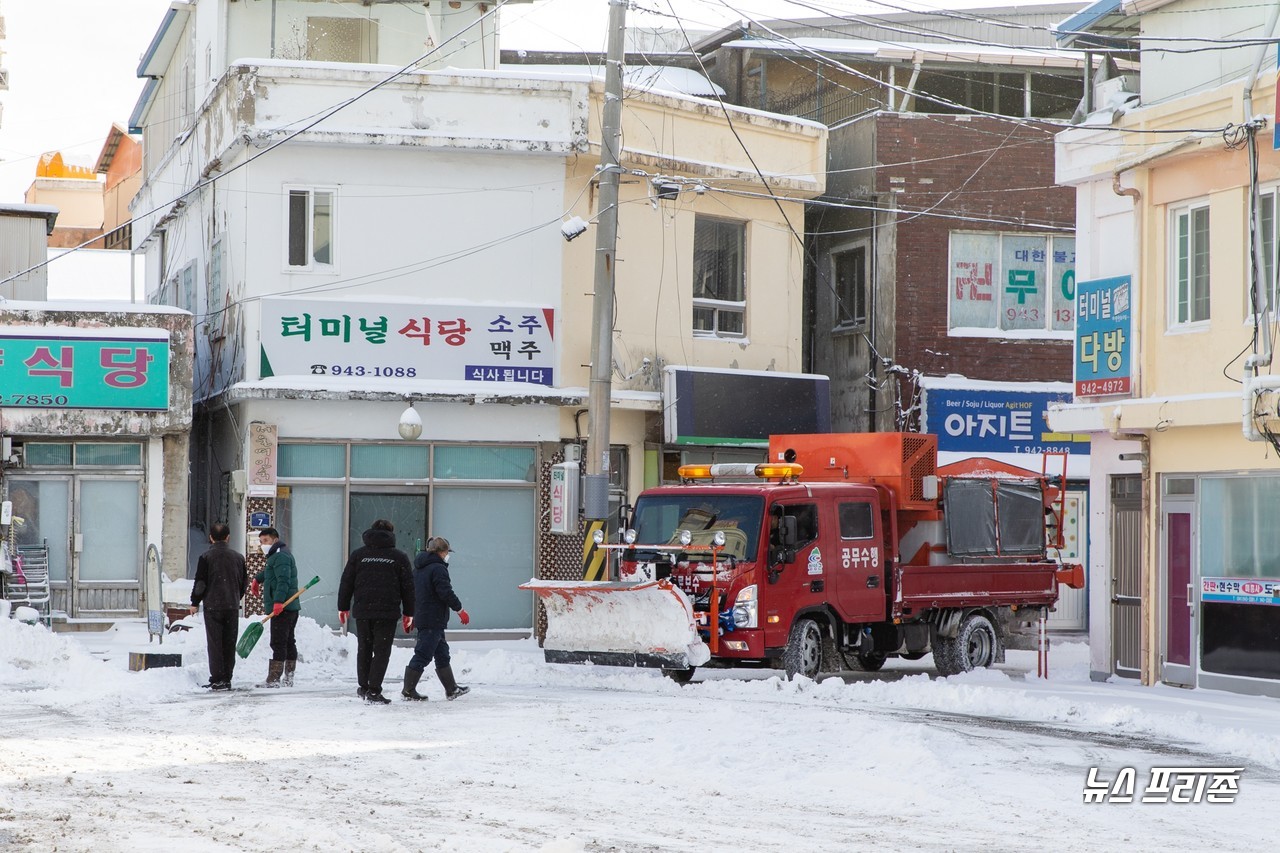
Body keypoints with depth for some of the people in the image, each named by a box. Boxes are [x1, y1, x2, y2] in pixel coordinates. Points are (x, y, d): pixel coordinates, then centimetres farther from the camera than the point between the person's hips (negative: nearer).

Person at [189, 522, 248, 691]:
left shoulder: (206, 557, -6)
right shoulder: (238, 557, 5)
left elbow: (200, 582, -7)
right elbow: (244, 582, 12)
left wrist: (195, 603, 4)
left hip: (212, 606, -3)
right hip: (233, 607, 3)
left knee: (215, 643, -1)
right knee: (229, 644, 8)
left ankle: (217, 679, -5)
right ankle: (227, 679, 9)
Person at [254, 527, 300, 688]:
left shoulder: (280, 556, -13)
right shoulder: (276, 556, 22)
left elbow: (283, 581, -26)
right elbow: (269, 571, 46)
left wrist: (278, 601, -34)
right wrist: (258, 578, 60)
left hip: (281, 608, -11)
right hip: (291, 608, 11)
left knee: (278, 643, -11)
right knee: (288, 642, 13)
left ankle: (273, 679, -14)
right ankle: (288, 678, 18)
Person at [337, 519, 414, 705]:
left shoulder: (358, 555, 7)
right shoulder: (399, 557, 4)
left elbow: (346, 583, 8)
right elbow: (408, 587, 5)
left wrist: (343, 607, 16)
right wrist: (408, 613, 11)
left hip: (362, 611, 2)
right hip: (388, 612, -2)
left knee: (364, 649, 15)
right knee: (382, 651, 0)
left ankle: (364, 687, 21)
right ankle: (373, 691, -7)